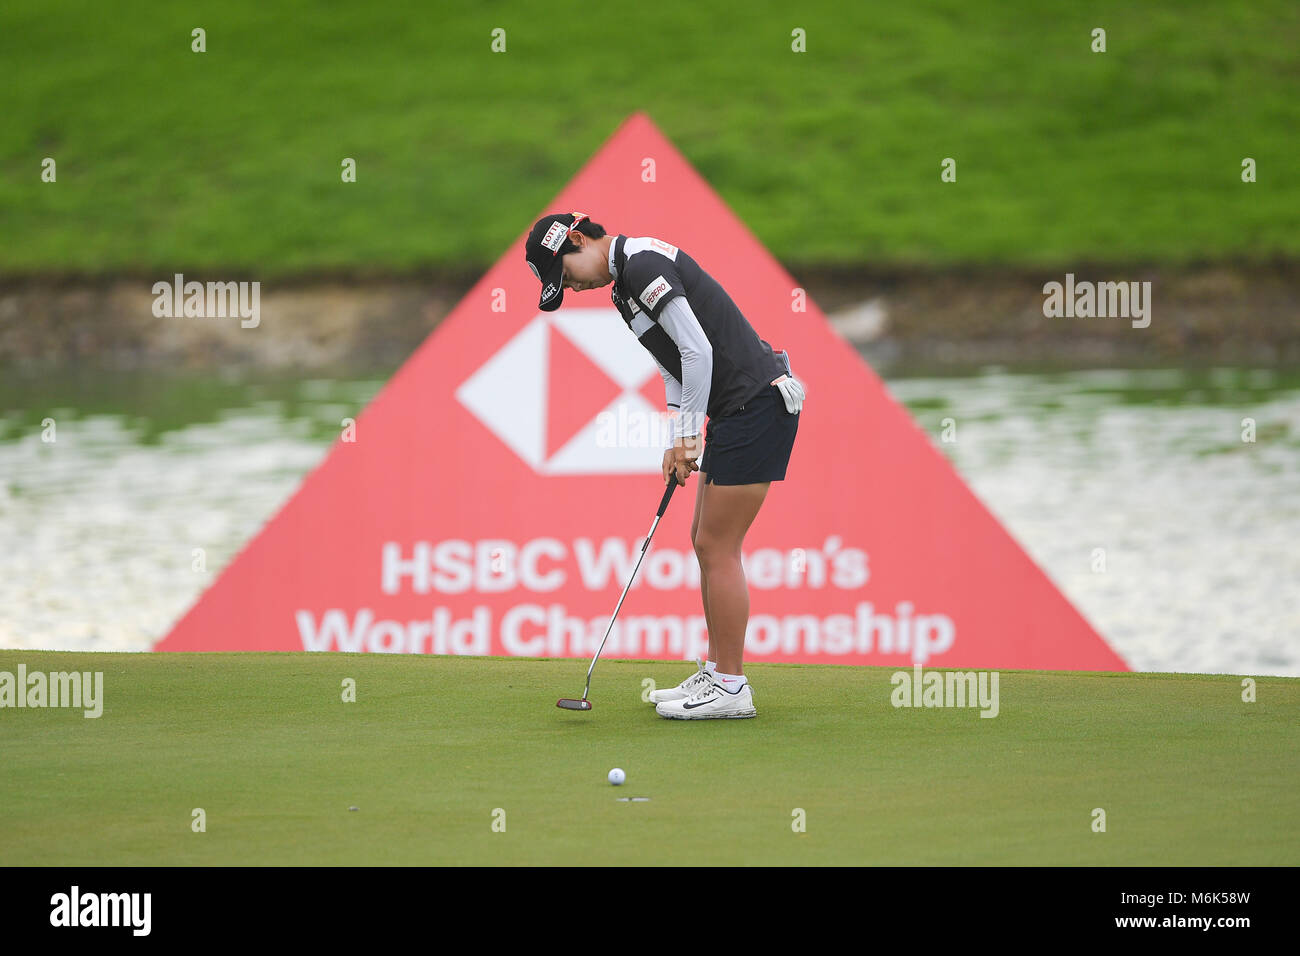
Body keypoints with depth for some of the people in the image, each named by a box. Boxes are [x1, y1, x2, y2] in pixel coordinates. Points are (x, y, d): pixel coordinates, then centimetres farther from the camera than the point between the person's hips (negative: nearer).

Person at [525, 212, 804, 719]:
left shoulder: (644, 265, -16)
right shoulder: (627, 281, 17)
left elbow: (697, 350, -21)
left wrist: (689, 434, -13)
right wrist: (677, 440, 10)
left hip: (757, 405, -10)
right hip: (738, 410, 10)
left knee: (718, 548, -6)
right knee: (707, 541, 14)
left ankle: (730, 688, -1)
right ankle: (717, 673, 20)